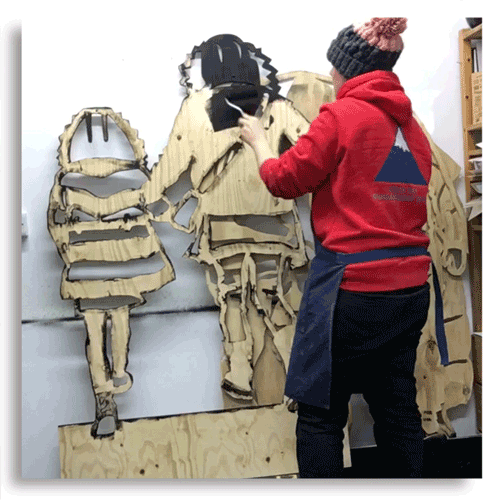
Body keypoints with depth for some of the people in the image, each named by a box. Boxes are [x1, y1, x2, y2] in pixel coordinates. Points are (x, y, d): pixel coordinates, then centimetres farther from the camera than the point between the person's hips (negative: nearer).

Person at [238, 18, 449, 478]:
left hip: (351, 286, -7)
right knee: (398, 409, 17)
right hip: (410, 289, 7)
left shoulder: (343, 115, -9)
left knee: (320, 415, 5)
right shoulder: (411, 126, 11)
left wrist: (258, 139, 14)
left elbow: (285, 179, -3)